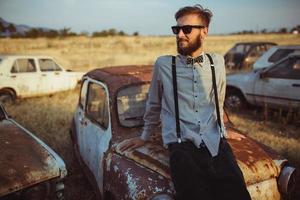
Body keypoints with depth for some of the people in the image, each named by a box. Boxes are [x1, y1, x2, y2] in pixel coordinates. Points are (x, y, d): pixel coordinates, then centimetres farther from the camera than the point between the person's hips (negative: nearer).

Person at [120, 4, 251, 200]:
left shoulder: (217, 62, 12)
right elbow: (154, 105, 17)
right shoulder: (163, 64, 5)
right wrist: (144, 137, 25)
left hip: (216, 144, 3)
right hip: (182, 147, -2)